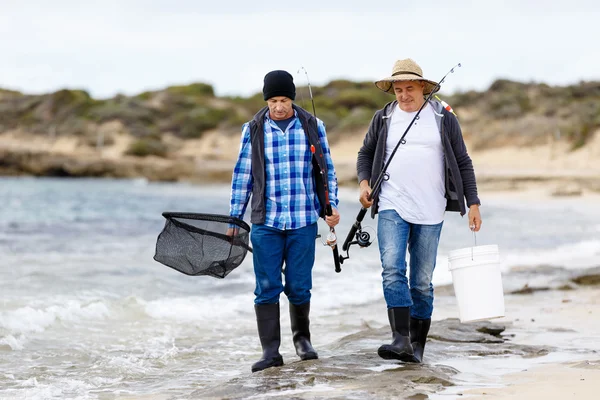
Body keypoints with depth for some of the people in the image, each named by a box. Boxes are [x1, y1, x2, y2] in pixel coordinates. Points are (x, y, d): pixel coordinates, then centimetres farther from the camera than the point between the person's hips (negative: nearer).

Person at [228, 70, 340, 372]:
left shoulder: (313, 127, 4)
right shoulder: (253, 130, 3)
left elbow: (327, 169, 11)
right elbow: (242, 176, 7)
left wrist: (332, 205, 2)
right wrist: (234, 219, 6)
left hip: (304, 221, 0)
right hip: (266, 222, 0)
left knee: (299, 286, 5)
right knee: (267, 287, -4)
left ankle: (302, 338, 27)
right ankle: (270, 351, 0)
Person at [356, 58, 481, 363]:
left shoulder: (443, 119, 6)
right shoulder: (384, 118, 9)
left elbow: (463, 163, 9)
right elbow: (365, 154, 19)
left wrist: (473, 204, 3)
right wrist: (364, 182, -1)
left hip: (430, 212, 0)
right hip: (392, 209, 0)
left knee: (422, 281, 4)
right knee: (392, 270, -17)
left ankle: (417, 346, 12)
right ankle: (401, 340, -22)